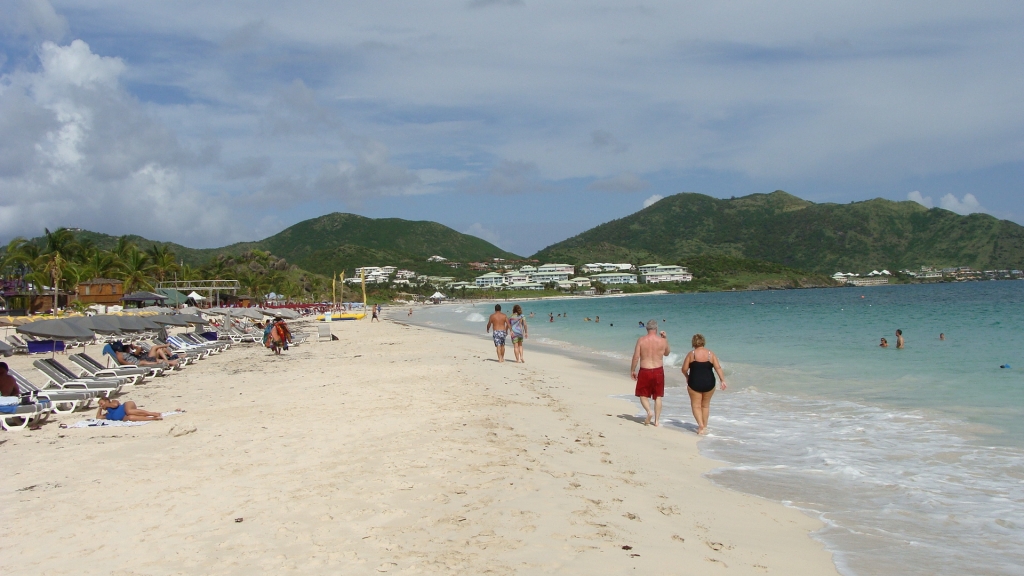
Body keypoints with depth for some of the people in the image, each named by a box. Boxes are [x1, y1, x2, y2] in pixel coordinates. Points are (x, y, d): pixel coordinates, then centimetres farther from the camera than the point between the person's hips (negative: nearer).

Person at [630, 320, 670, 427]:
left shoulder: (641, 340, -7)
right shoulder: (662, 341, -3)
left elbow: (636, 357, -8)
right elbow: (667, 353, 17)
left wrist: (632, 370, 3)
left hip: (645, 371, -1)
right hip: (658, 371, 2)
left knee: (643, 395, 14)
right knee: (658, 396, 13)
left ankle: (649, 411, -10)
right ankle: (657, 420, 14)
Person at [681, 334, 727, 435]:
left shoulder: (691, 354, -4)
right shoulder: (711, 354, 3)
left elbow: (684, 369, -3)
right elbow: (718, 368, -4)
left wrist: (687, 377, 16)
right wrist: (723, 380, -4)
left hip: (695, 383, -3)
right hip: (709, 383, 3)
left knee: (696, 405, 6)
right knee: (705, 405, 19)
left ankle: (701, 425, -11)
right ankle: (705, 426, 26)